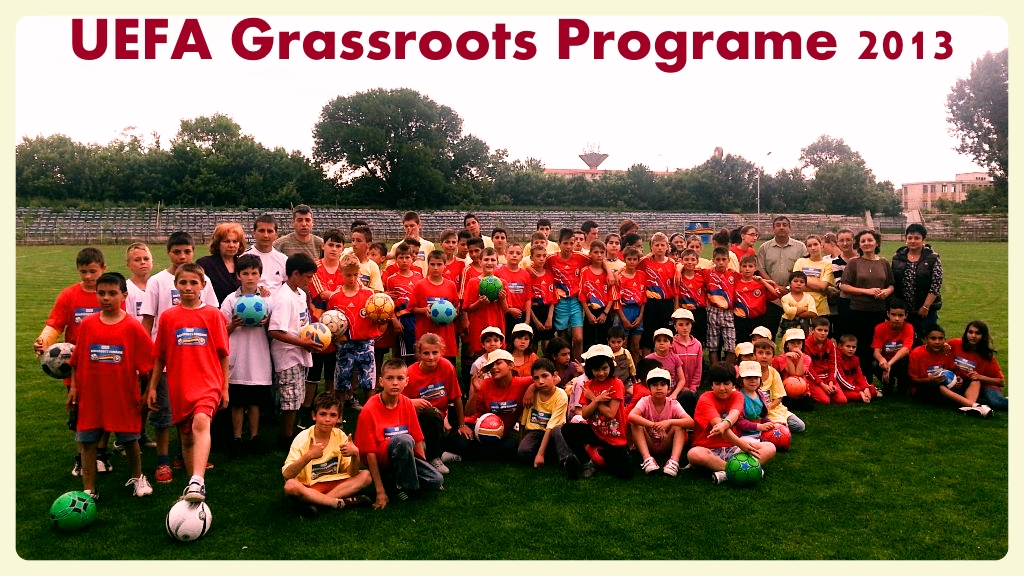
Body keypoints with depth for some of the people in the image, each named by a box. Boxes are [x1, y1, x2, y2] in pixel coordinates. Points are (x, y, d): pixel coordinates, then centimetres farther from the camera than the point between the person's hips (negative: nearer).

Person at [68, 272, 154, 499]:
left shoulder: (133, 327, -10)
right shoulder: (87, 324, -2)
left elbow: (146, 362, -6)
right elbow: (77, 360, 6)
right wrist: (73, 386, 5)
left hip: (123, 396, -2)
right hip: (90, 395, 2)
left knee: (129, 439, 13)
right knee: (87, 441, 7)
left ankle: (137, 478, 35)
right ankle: (89, 490, 19)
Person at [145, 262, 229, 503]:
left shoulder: (213, 314, 1)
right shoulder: (168, 316, 5)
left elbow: (222, 354, 5)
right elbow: (160, 357, 12)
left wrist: (225, 387, 5)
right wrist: (152, 388, 11)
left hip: (207, 382, -3)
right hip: (178, 386, 3)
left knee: (201, 422, -29)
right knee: (186, 436, 13)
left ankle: (197, 481, -38)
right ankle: (194, 484, 29)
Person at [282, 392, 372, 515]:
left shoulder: (340, 436, -3)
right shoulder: (303, 439, -12)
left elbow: (352, 474, -6)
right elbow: (286, 475, -23)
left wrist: (355, 455, -27)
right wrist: (308, 456, -37)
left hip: (333, 484, 4)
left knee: (366, 476, -16)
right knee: (290, 486, -35)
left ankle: (316, 502, -24)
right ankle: (342, 502, -26)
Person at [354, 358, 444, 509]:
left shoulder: (407, 404, -2)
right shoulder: (369, 410, -18)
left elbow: (417, 439, 7)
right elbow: (370, 452, -18)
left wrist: (424, 467, 5)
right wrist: (380, 491, -20)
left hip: (405, 455, 6)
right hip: (380, 459, -6)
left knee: (436, 480, -10)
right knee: (404, 439, -35)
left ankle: (391, 479, 8)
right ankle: (402, 486, -15)